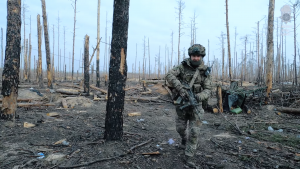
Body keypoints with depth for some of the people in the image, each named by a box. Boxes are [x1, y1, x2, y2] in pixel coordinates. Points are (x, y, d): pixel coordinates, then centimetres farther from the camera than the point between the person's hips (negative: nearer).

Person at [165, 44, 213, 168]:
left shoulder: (205, 72, -4)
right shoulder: (183, 66, -6)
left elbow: (208, 90, -6)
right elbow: (169, 75, -19)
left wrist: (200, 96, -29)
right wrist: (180, 88, -32)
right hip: (182, 102, 1)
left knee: (194, 132, -5)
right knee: (180, 127, 14)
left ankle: (188, 157, 7)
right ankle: (184, 139, 49)